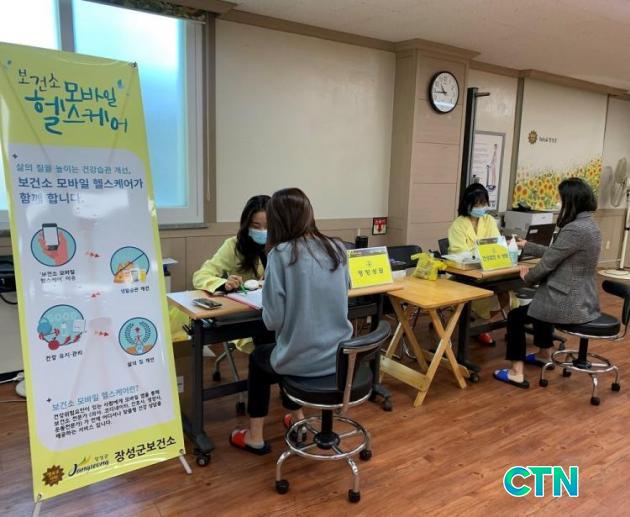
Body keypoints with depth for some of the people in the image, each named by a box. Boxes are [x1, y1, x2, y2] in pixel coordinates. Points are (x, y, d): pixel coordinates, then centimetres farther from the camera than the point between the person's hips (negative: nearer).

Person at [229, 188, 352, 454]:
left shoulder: (281, 254, -17)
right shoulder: (338, 249, -1)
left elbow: (273, 320, -16)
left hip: (302, 359, -5)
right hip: (340, 354, 5)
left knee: (259, 357, 28)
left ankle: (255, 437, 34)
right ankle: (297, 419, 46)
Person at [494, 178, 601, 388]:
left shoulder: (574, 229, -25)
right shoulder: (589, 224, 7)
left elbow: (548, 263, -18)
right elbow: (553, 253, 16)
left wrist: (528, 277, 2)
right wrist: (525, 245, 25)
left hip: (570, 302, -10)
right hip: (584, 300, 10)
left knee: (515, 316, 5)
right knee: (539, 302, 34)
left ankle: (516, 373, 8)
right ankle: (544, 354, 46)